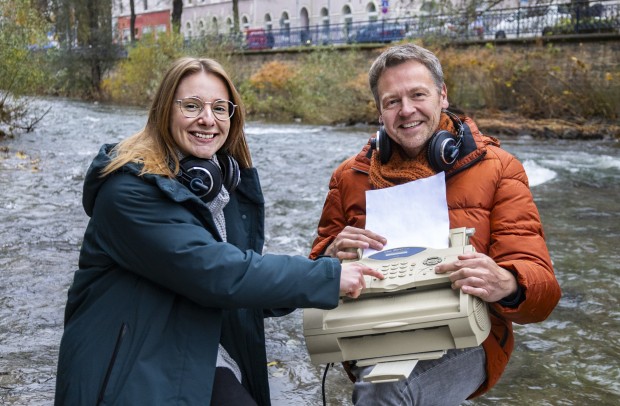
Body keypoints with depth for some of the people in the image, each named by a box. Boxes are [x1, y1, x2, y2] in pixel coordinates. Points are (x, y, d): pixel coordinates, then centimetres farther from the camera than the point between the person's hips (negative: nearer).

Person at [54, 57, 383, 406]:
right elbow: (211, 272, -24)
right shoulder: (131, 189, -16)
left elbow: (243, 270, 11)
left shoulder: (230, 181, 8)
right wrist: (328, 276, -20)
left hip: (206, 363, 6)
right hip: (131, 372, -6)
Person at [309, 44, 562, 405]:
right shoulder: (351, 176, 8)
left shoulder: (497, 169, 0)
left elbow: (541, 288, -5)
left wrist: (506, 285, -29)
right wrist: (332, 257, -12)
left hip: (465, 341, -4)